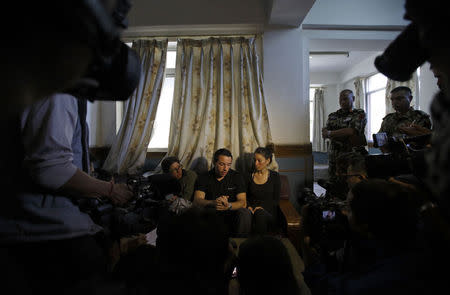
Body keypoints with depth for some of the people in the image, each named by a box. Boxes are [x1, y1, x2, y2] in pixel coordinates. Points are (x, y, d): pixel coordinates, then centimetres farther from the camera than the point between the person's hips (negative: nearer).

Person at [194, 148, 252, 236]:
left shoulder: (236, 177, 4)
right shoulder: (203, 178, 3)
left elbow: (243, 203, -6)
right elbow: (197, 201, -10)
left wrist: (229, 206, -29)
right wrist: (213, 203, -32)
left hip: (231, 214, 1)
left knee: (245, 213, -29)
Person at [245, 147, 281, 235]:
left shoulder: (275, 176, 6)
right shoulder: (249, 177, 11)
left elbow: (276, 200, 3)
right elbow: (245, 196, 15)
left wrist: (262, 207, -12)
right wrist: (249, 206, -7)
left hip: (268, 212, -1)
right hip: (252, 210, 2)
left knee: (260, 213, -38)